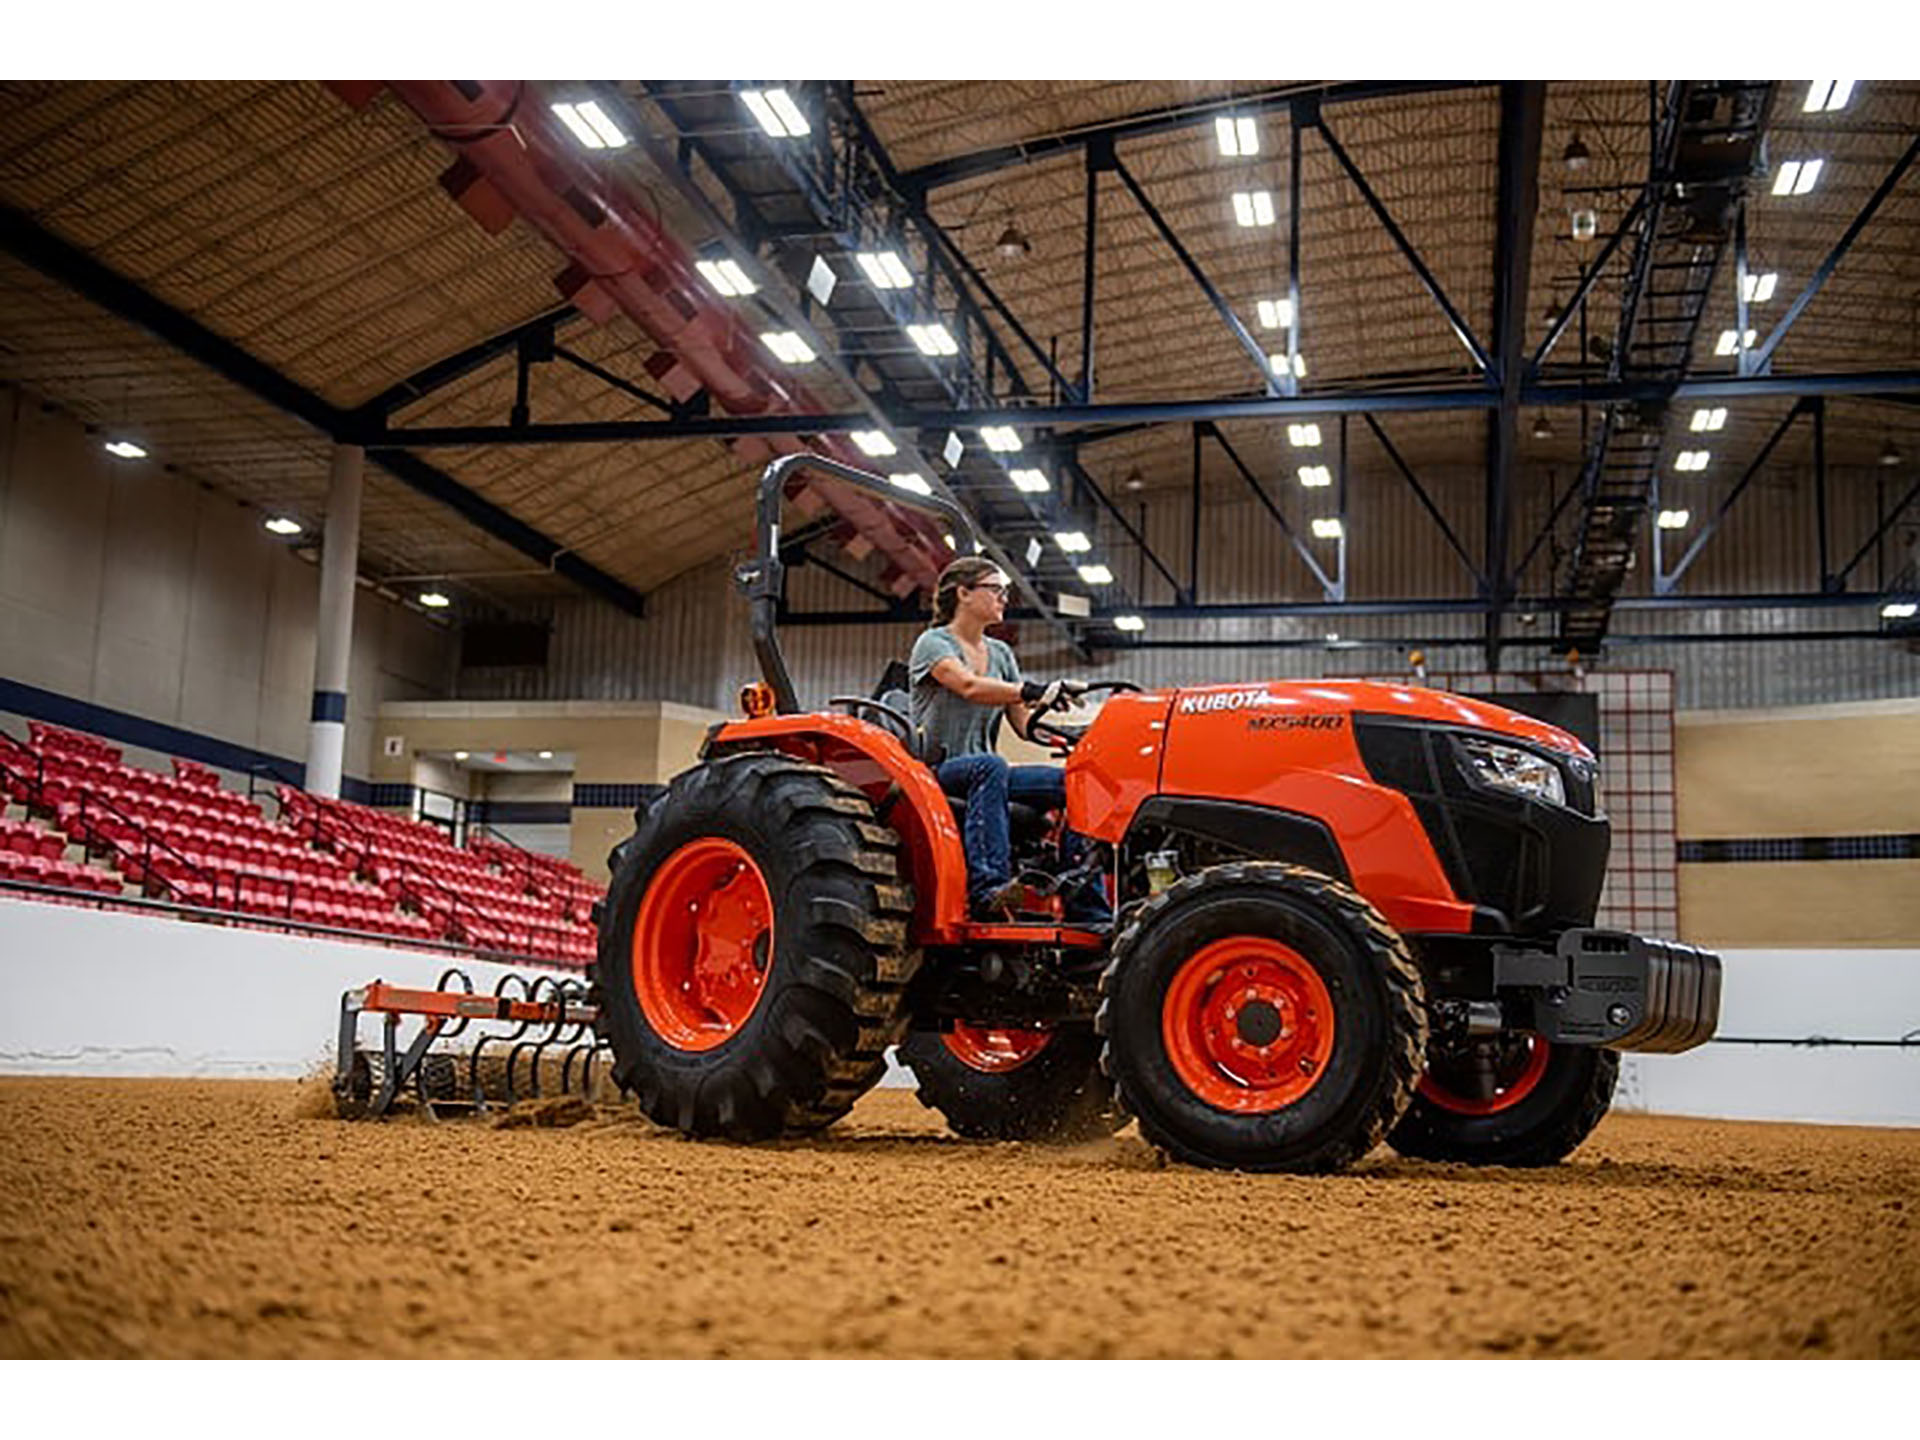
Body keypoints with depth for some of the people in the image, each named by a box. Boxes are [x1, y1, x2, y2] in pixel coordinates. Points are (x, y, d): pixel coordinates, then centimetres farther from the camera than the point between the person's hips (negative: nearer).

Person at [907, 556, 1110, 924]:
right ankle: (987, 886, -50)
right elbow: (970, 687, -23)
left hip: (984, 772, 6)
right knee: (990, 766, -39)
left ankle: (1087, 910, -24)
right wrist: (1035, 691, -38)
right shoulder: (934, 643, -3)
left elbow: (1022, 722, 11)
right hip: (935, 772, -6)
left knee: (1072, 782, -18)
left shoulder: (1000, 653, 18)